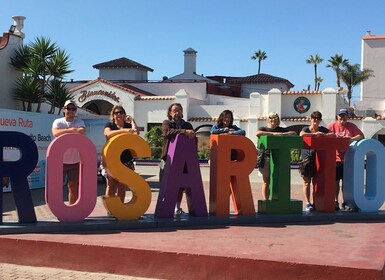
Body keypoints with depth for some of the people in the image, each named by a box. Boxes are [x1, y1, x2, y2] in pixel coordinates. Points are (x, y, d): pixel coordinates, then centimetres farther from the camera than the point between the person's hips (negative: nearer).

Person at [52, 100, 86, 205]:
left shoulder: (79, 122, 2)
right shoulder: (58, 122, -3)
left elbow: (83, 131, -20)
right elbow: (55, 133, -24)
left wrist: (64, 132, -30)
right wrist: (71, 130, -33)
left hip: (75, 161, 2)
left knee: (73, 186, 9)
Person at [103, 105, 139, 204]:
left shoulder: (128, 126, 8)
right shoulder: (109, 125, 5)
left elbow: (136, 133, -12)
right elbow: (108, 133, -19)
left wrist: (132, 120, -2)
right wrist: (124, 130, -29)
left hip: (126, 161, 2)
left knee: (122, 186, 6)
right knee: (111, 185, -3)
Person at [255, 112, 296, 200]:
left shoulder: (282, 129, 14)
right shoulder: (263, 129, 8)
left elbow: (294, 133, 5)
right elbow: (257, 133, -14)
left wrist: (283, 134, -13)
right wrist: (273, 133, -20)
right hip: (266, 157, -2)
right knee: (266, 181, 2)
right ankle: (265, 201, 5)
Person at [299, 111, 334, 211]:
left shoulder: (322, 129, 10)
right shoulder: (306, 129, -1)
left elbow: (333, 134, 1)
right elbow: (302, 134, -23)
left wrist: (323, 135, -13)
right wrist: (314, 134, -17)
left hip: (318, 158, 3)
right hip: (307, 158, -3)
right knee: (307, 182, -1)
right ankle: (308, 203, 2)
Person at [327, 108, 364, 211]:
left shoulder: (352, 126, 2)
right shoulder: (332, 125, 0)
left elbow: (361, 136, -1)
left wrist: (352, 138, -18)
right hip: (335, 158, -1)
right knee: (336, 181, 5)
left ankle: (345, 202, 14)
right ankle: (335, 202, 14)